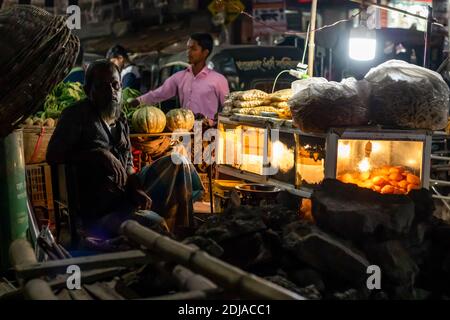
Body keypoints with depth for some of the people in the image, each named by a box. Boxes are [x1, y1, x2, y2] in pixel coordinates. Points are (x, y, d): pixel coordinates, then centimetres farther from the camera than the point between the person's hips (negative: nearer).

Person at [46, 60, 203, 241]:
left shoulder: (120, 119, 13)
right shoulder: (76, 115, -7)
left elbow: (127, 164, 14)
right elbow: (52, 155, -17)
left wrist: (136, 190, -7)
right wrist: (98, 154, -26)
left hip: (124, 197, 7)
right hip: (97, 212, -7)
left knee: (177, 163, -1)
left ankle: (182, 233, 3)